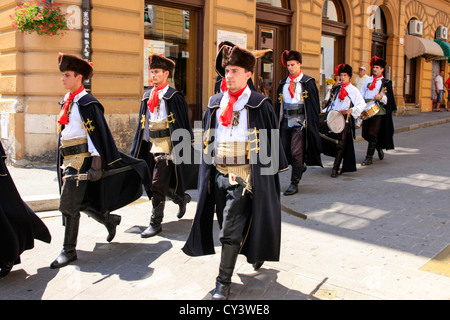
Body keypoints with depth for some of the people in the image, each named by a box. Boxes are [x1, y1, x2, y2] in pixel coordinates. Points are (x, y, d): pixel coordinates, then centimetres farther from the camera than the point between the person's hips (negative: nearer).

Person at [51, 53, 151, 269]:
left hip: (81, 160, -9)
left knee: (69, 205, -7)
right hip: (67, 160, 9)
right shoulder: (67, 101, 15)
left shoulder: (86, 103, -11)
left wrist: (96, 164, -18)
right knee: (79, 202, 13)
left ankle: (69, 251, 4)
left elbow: (97, 134, -14)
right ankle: (110, 220, 34)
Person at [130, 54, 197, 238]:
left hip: (167, 147, -7)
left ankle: (156, 223, 5)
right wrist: (137, 150, 14)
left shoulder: (174, 97, -8)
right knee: (157, 184, 13)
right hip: (152, 146, 7)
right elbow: (143, 124, 17)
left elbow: (183, 126, -8)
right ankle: (182, 198, 38)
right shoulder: (147, 96, 11)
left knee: (157, 185, -7)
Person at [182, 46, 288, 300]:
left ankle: (224, 281, 8)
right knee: (227, 224, 17)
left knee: (231, 229, -6)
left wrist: (271, 172, -5)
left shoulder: (260, 105, -5)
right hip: (218, 174, 6)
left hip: (244, 176, -6)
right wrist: (208, 169, 15)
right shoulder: (215, 103, 10)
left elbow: (271, 141, -3)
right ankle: (254, 250, 44)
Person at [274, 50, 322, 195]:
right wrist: (277, 121, 10)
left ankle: (294, 184, -1)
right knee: (285, 151, 9)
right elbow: (278, 104, 15)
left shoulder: (308, 82, -2)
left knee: (296, 152, -9)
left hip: (300, 121, -5)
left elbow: (314, 104, -3)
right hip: (286, 121, 5)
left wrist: (311, 123, -9)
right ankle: (300, 166, 39)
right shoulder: (283, 84, 12)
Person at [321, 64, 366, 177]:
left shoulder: (354, 90, -1)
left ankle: (335, 168, -8)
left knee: (341, 143, -8)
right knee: (332, 141, 2)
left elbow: (362, 105, -6)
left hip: (346, 119, -6)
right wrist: (324, 111, 9)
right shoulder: (337, 89, 17)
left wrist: (350, 110, -20)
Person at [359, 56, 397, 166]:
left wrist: (381, 97, -21)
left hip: (378, 110, -5)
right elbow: (361, 94, 18)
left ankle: (369, 157, -8)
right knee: (366, 133, 8)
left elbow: (388, 99, -1)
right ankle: (379, 148, 35)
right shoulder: (368, 80, 17)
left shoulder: (386, 83, 5)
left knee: (372, 133, -13)